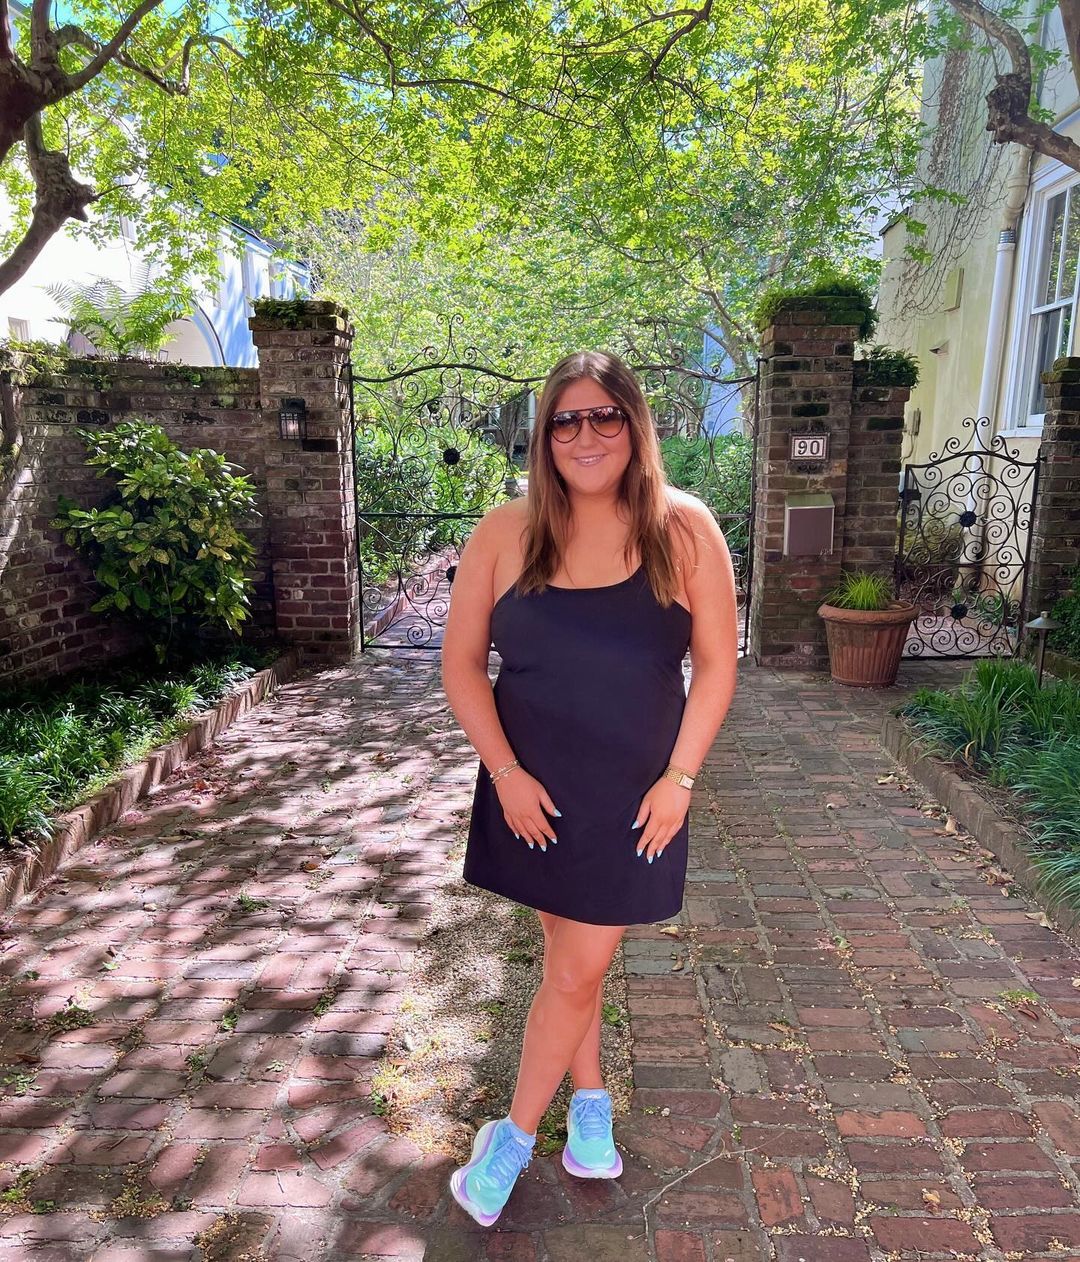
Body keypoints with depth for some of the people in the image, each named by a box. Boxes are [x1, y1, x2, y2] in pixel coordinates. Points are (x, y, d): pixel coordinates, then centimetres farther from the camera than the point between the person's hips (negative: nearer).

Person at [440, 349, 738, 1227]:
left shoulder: (684, 529, -9)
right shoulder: (505, 533, -8)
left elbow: (716, 663, -4)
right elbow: (462, 666, -3)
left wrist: (679, 777, -8)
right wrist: (505, 772, -10)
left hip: (635, 793, -1)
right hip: (534, 789, 1)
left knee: (579, 969, 7)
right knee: (570, 955, 17)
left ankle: (515, 1133, 29)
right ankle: (590, 1100, 42)